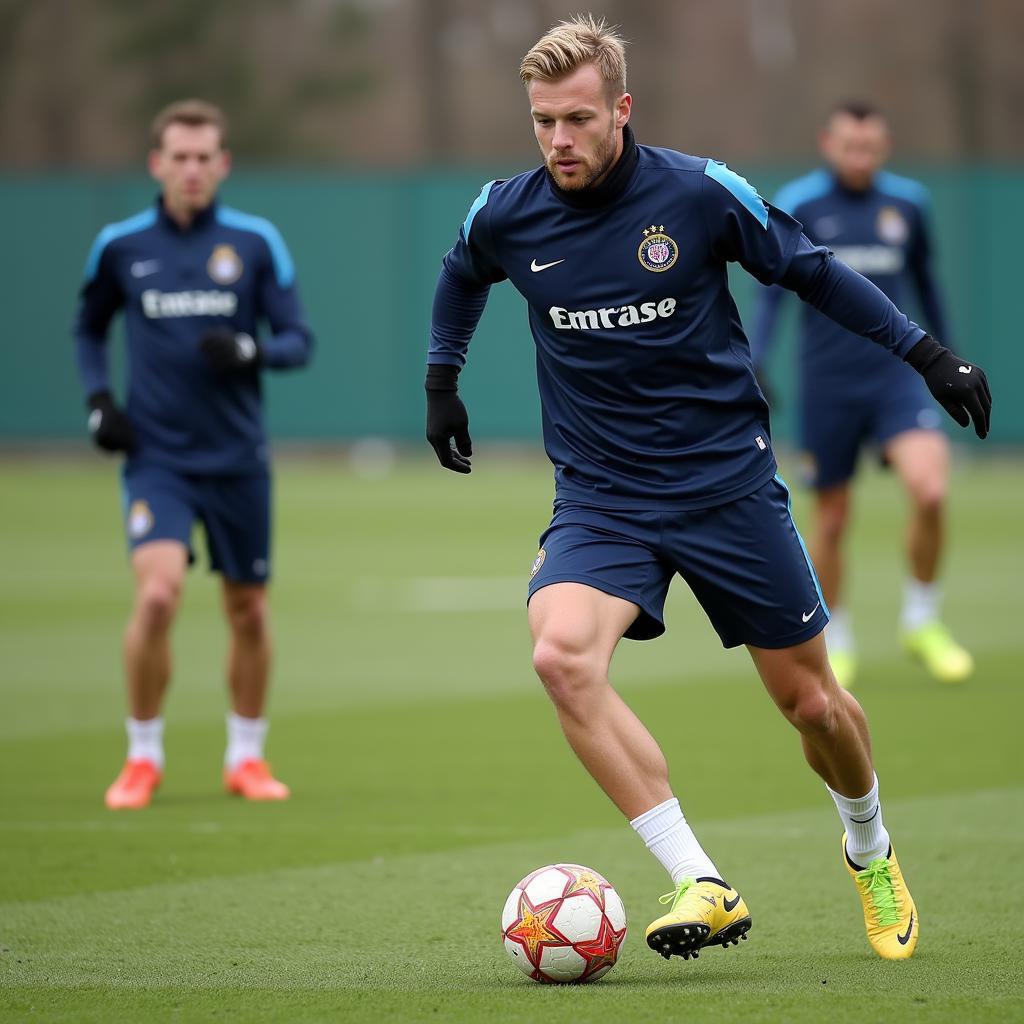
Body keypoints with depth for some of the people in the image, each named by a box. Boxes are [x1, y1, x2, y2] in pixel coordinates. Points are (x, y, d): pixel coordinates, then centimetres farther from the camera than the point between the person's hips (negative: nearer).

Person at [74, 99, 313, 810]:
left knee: (248, 612, 8)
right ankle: (143, 757, -3)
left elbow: (299, 340, 0)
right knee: (158, 595, -20)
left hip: (238, 458, 1)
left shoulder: (256, 243, -1)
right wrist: (98, 397, 2)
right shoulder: (120, 246, 2)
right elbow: (89, 328, 18)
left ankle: (247, 756, 28)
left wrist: (250, 352, -21)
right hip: (157, 455, -1)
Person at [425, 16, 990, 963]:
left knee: (811, 701, 7)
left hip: (728, 483, -1)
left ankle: (870, 850, 41)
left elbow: (812, 271, 3)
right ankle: (702, 885, -25)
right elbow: (462, 279, 21)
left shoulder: (700, 193, -11)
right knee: (561, 653, -28)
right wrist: (442, 382, 24)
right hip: (601, 500, 1)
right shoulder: (506, 215, -4)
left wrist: (927, 355, 1)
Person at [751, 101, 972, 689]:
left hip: (897, 374, 1)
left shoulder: (908, 203, 4)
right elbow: (773, 292, -4)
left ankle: (923, 622, 0)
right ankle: (836, 641, 26)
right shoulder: (797, 207, -4)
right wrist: (756, 364, -16)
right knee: (832, 521, 5)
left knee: (931, 491, -21)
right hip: (827, 386, -1)